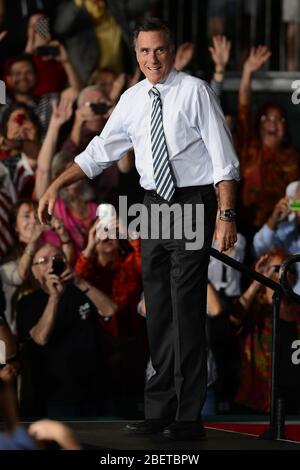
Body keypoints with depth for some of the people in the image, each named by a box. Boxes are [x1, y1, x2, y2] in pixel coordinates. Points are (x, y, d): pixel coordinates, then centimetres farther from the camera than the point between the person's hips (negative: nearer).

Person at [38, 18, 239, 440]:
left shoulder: (195, 92, -8)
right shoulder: (132, 101, 8)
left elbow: (224, 159, -9)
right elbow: (99, 152, 15)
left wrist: (227, 215, -17)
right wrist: (56, 186, 8)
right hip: (154, 206, 6)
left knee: (187, 310, -7)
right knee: (157, 311, 8)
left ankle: (188, 418, -4)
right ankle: (159, 411, 15)